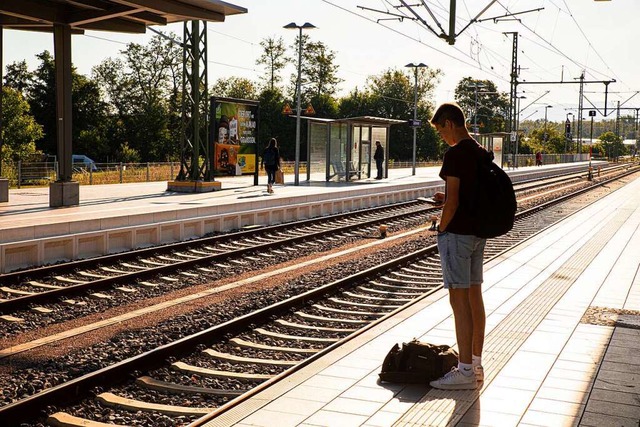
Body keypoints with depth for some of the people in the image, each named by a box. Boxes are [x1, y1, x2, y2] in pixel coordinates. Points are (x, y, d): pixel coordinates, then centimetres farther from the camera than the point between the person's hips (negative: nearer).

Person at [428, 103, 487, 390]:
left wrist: (441, 228, -6)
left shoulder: (455, 154, -15)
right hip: (478, 232, 9)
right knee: (474, 296, 13)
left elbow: (451, 201, -19)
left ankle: (465, 372, -1)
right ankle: (475, 364, 21)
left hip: (457, 233, -9)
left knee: (459, 299, -5)